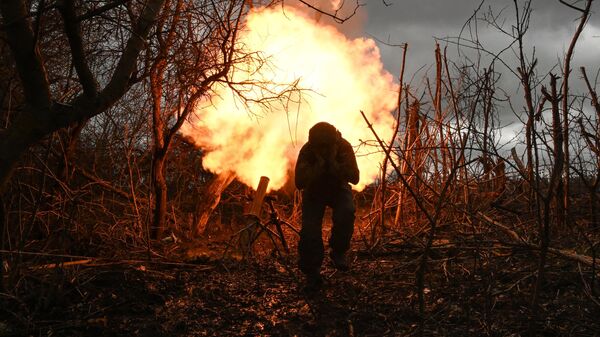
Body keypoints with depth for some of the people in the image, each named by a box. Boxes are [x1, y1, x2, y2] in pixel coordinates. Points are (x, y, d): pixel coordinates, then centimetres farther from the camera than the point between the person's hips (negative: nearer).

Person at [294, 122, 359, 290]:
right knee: (309, 229, -19)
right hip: (313, 192, 0)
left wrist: (333, 163, -37)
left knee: (346, 213, -32)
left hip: (338, 190, 0)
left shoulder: (344, 147, -22)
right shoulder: (307, 151, -23)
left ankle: (338, 251, -8)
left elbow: (354, 177, -29)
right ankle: (312, 273, -4)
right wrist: (319, 165, -38)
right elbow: (299, 182, -31)